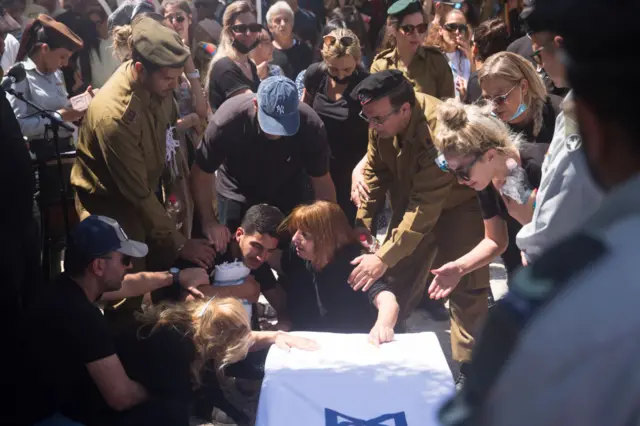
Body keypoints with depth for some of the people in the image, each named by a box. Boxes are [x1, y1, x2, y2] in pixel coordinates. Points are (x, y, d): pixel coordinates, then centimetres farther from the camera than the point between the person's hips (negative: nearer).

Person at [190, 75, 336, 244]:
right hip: (237, 198, -1)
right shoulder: (227, 120, -33)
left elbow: (321, 180, -15)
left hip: (291, 199, 1)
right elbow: (201, 173, -19)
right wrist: (209, 221, -27)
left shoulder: (311, 126, -29)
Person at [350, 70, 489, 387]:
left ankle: (468, 366, 0)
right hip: (410, 201, 6)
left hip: (455, 203, -6)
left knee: (464, 285, -9)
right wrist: (362, 224, -11)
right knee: (397, 278, 6)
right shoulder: (383, 117, -17)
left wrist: (384, 257, -39)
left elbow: (426, 207, -37)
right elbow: (375, 171, -3)